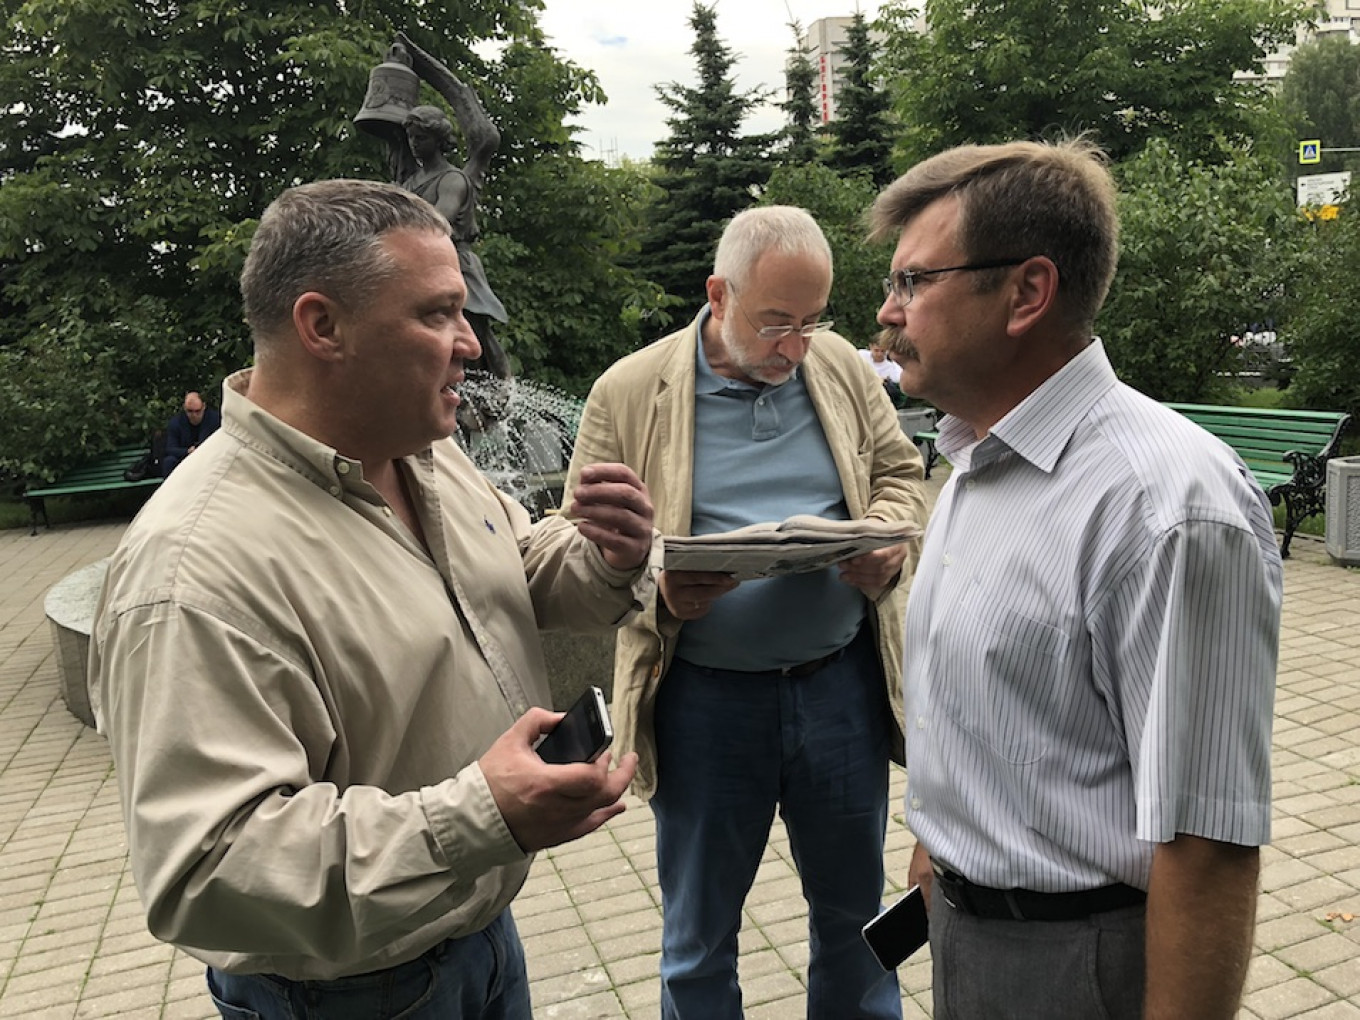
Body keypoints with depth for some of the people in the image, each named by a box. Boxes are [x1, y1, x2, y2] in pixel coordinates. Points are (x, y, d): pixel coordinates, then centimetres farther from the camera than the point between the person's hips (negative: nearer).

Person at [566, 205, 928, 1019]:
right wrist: (656, 588, -23)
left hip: (843, 683, 3)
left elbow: (900, 474, 12)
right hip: (705, 697, -2)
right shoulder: (628, 393, -6)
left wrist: (888, 541, -9)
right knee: (699, 934, 17)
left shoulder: (842, 365, 4)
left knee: (855, 906, 22)